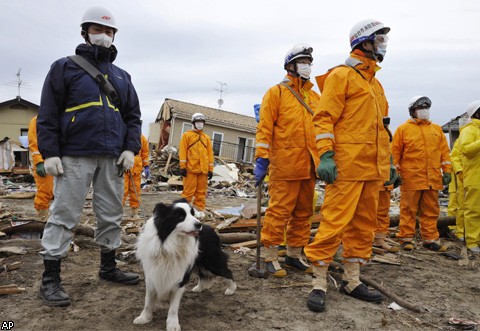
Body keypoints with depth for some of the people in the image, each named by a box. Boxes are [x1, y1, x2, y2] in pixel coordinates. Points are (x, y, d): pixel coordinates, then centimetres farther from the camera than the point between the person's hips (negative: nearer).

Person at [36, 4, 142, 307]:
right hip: (75, 156, -4)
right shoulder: (65, 68, 6)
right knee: (64, 215, -2)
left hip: (112, 158, 4)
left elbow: (133, 116, 16)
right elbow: (48, 114, 0)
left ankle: (108, 267, 23)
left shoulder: (122, 76, 18)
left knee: (112, 215, 9)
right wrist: (49, 152, -9)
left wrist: (130, 148, 2)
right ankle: (50, 279, 7)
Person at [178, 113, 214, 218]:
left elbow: (210, 153, 14)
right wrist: (182, 166, -8)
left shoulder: (207, 138, 17)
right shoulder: (187, 135, 7)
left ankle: (199, 209, 13)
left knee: (201, 191, 6)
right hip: (191, 168, -4)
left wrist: (210, 169, 7)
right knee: (189, 190, -5)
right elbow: (183, 151, 0)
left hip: (203, 169, 4)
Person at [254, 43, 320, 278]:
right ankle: (271, 257, 7)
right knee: (279, 211, -5)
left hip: (308, 166, 7)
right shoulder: (277, 92, 2)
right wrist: (261, 159, -12)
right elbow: (265, 127, -5)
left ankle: (294, 255, 24)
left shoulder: (315, 97, 19)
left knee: (303, 212, 11)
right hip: (284, 164, -6)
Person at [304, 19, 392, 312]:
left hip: (373, 167, 9)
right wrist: (325, 154, -21)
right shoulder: (341, 75, -2)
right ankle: (319, 283, 1)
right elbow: (325, 117, -11)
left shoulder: (375, 82, 23)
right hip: (347, 165, -9)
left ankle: (352, 280, 21)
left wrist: (389, 161, 21)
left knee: (364, 223, 10)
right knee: (335, 221, -9)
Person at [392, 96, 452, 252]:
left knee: (431, 210, 8)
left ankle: (430, 239, 17)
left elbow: (444, 151, 15)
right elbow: (395, 152, 2)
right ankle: (406, 238, 8)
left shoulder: (437, 129, 17)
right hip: (411, 178, -4)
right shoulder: (403, 129, 4)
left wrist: (447, 171, 8)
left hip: (433, 179, 4)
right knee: (409, 209, 0)